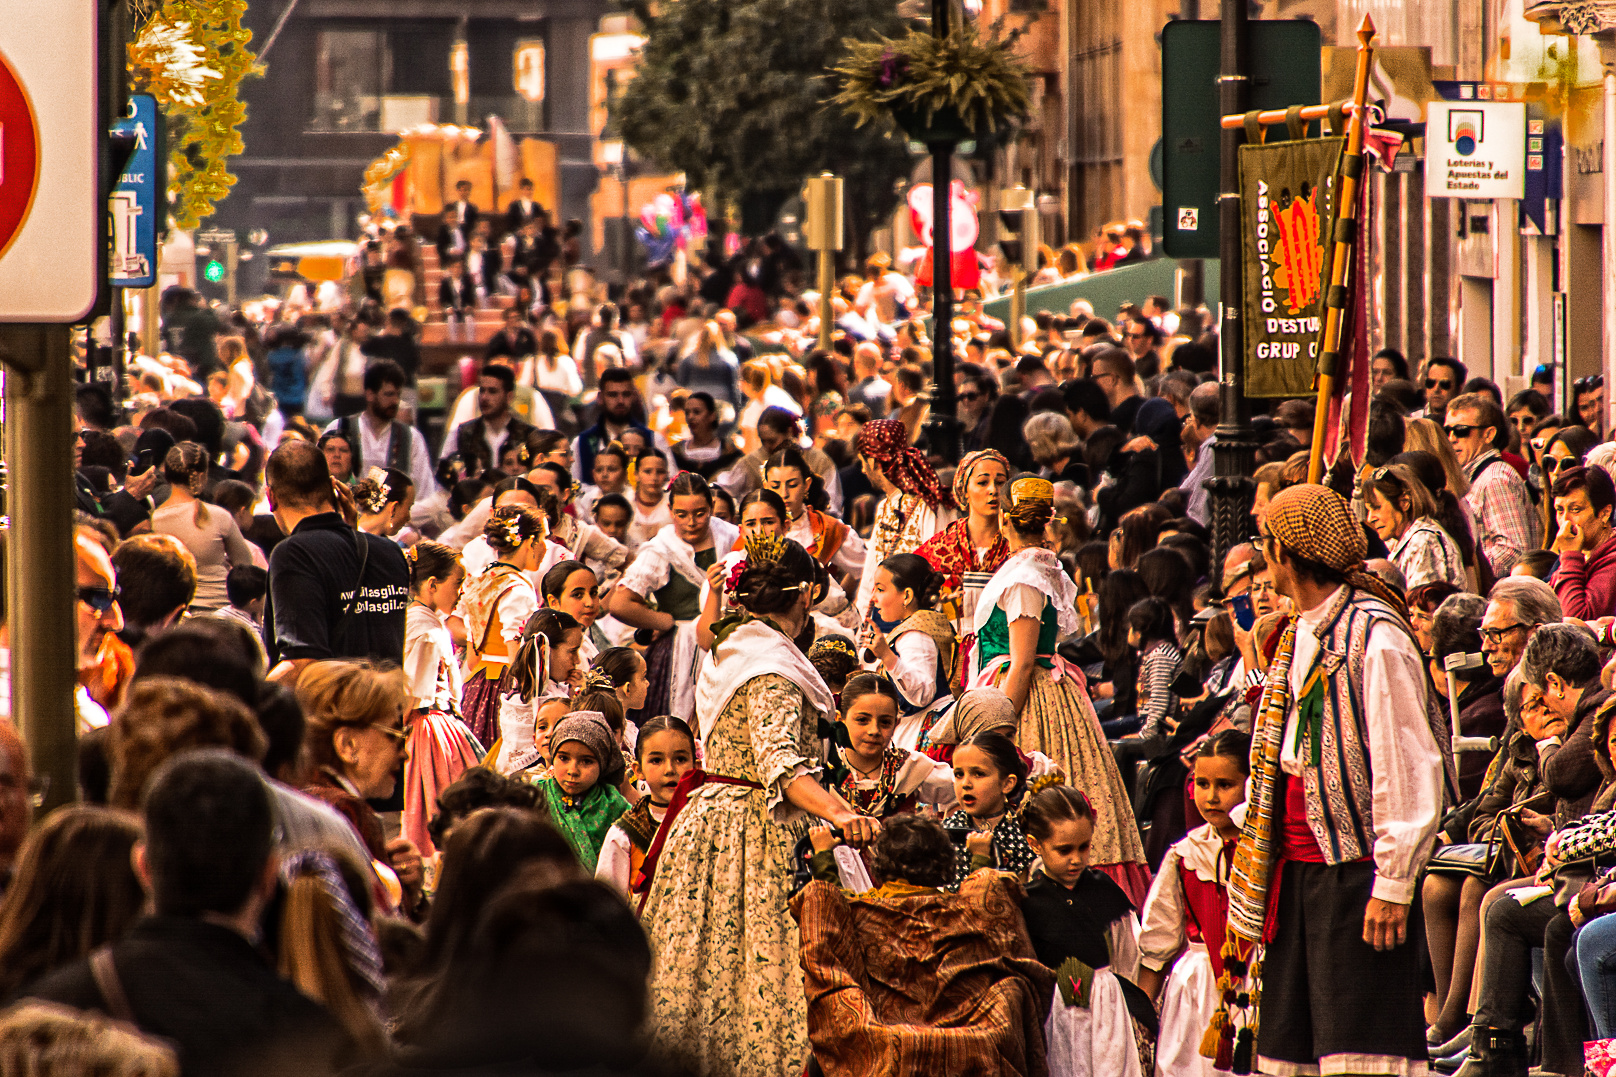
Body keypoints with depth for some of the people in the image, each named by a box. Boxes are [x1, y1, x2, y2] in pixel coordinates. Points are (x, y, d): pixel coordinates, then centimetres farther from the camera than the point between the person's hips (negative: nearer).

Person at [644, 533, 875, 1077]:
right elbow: (779, 763, -31)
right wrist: (837, 812, -45)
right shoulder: (773, 672, -18)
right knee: (757, 970, -10)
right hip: (751, 830, -10)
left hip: (707, 814, 10)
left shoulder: (732, 652, 12)